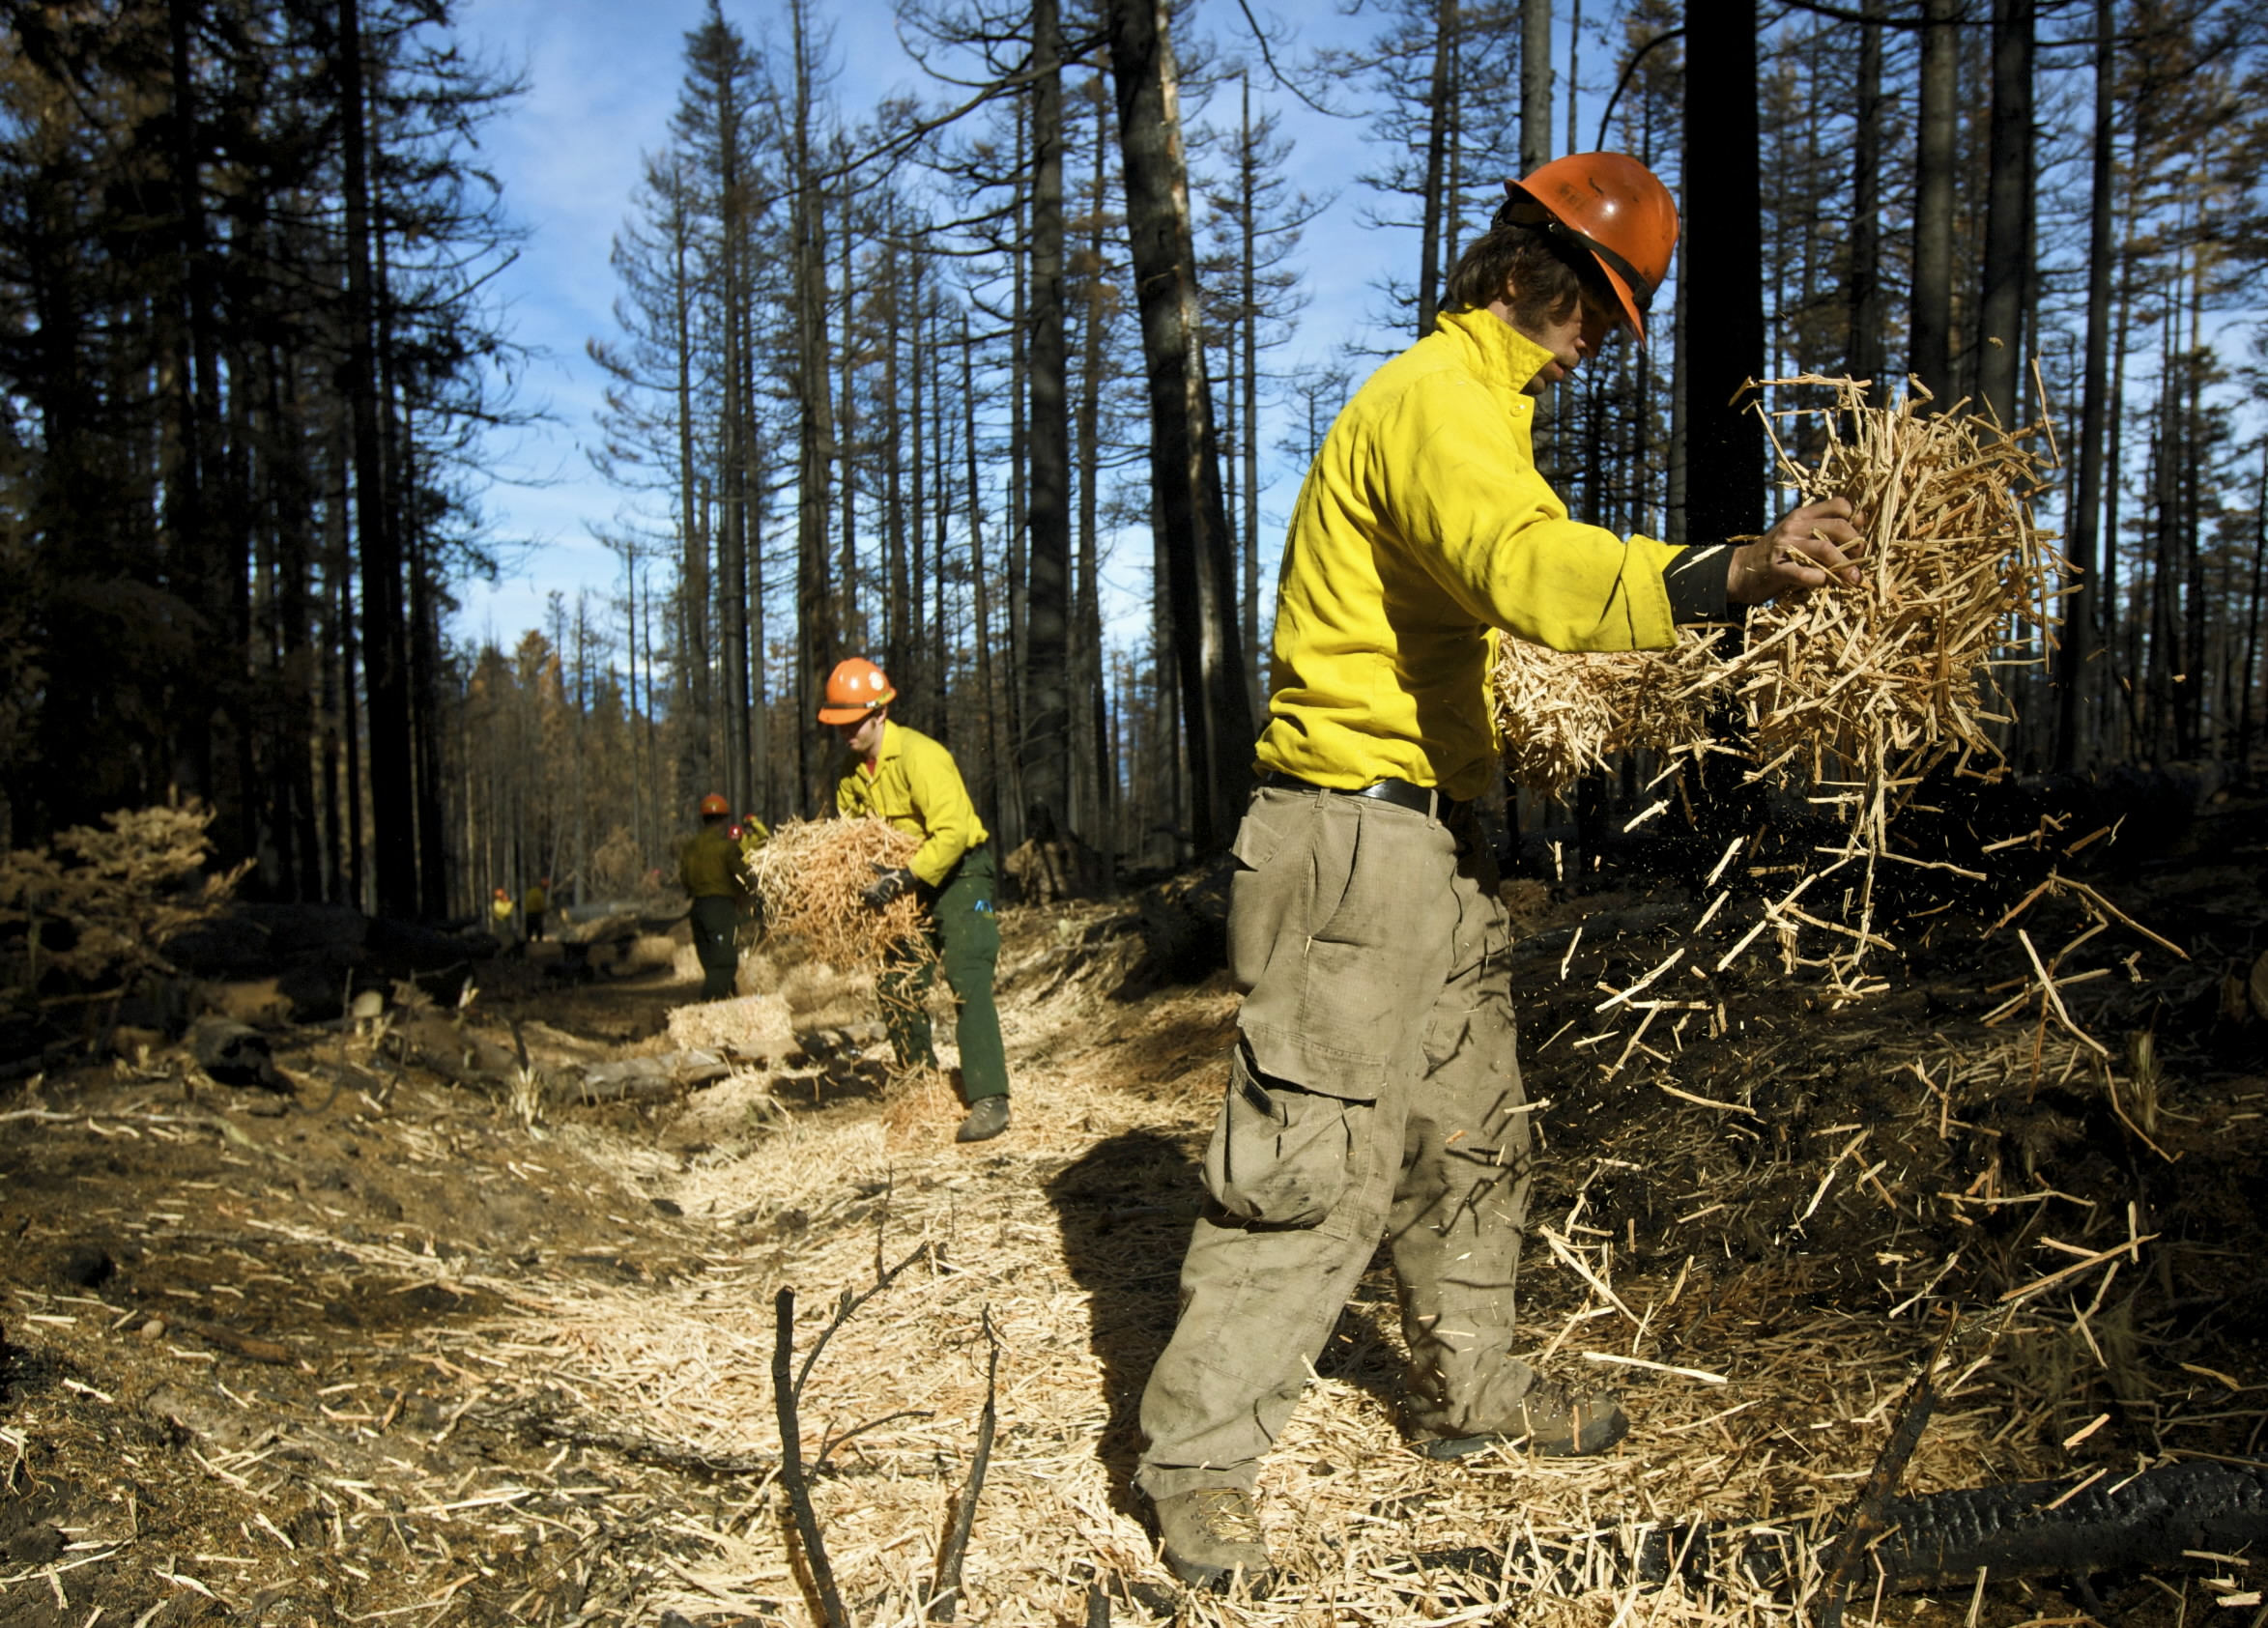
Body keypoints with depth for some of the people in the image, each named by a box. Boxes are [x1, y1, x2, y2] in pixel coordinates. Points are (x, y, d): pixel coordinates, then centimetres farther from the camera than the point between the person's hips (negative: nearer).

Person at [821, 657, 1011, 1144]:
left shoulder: (919, 755, -23)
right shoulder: (853, 771, 3)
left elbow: (952, 833, -29)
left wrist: (902, 879, -31)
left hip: (959, 874, -8)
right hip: (911, 884, 9)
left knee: (967, 982, -19)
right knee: (897, 986, 10)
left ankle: (989, 1101, -21)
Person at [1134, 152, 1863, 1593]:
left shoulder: (1468, 403, 21)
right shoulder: (1438, 400, -15)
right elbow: (1531, 569, -34)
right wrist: (1731, 573, -46)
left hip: (1435, 840, 11)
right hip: (1356, 836, -11)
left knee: (1473, 1133, 19)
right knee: (1320, 1164, -7)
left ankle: (1469, 1388, 36)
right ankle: (1198, 1456, 7)